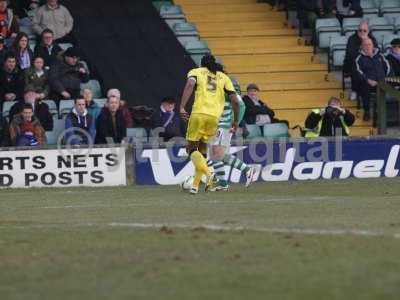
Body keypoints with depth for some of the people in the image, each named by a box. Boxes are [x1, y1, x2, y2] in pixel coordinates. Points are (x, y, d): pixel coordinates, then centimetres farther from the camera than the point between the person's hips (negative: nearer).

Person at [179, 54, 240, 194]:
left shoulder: (196, 72, 14)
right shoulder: (223, 77, 21)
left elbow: (190, 85, -10)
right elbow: (235, 101, 11)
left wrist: (182, 107, -18)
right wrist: (236, 121, 23)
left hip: (199, 114, -3)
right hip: (214, 117, 3)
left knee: (192, 147, 7)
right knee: (202, 147, 19)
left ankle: (207, 173, -21)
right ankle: (195, 185, 16)